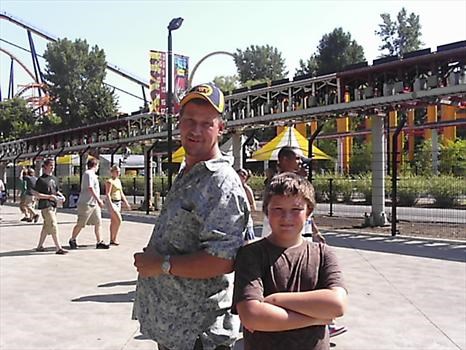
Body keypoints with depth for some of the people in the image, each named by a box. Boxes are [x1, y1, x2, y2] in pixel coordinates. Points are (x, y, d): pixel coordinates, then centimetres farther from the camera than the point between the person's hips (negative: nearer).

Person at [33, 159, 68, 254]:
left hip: (53, 205, 8)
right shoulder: (41, 180, -9)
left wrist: (61, 196, 3)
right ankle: (58, 248, -10)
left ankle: (40, 246, 26)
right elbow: (35, 194, -12)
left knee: (46, 226, 14)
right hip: (45, 205, -8)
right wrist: (49, 196, -18)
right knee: (53, 226, -11)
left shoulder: (54, 179, 14)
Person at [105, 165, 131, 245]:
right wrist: (111, 205, -25)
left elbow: (121, 193, 20)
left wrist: (126, 203, 17)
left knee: (114, 222, 9)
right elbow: (107, 194, -17)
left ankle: (112, 240, 14)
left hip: (118, 202, 8)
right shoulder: (109, 181, -11)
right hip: (112, 202, -8)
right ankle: (114, 239, -3)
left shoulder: (118, 181, 14)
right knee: (119, 220, -14)